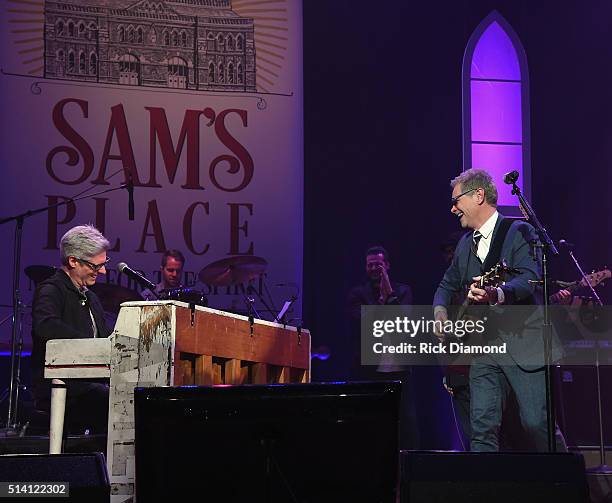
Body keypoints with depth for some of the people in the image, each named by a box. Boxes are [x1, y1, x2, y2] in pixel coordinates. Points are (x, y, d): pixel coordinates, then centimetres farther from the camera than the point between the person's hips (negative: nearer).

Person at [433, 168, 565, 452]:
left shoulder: (519, 232, -3)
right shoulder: (465, 244, 19)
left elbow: (530, 279, -17)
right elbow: (448, 284, 30)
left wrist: (497, 294, -36)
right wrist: (440, 311, 9)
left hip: (523, 341, -6)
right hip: (484, 347, 6)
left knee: (537, 424, -7)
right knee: (482, 427, -4)